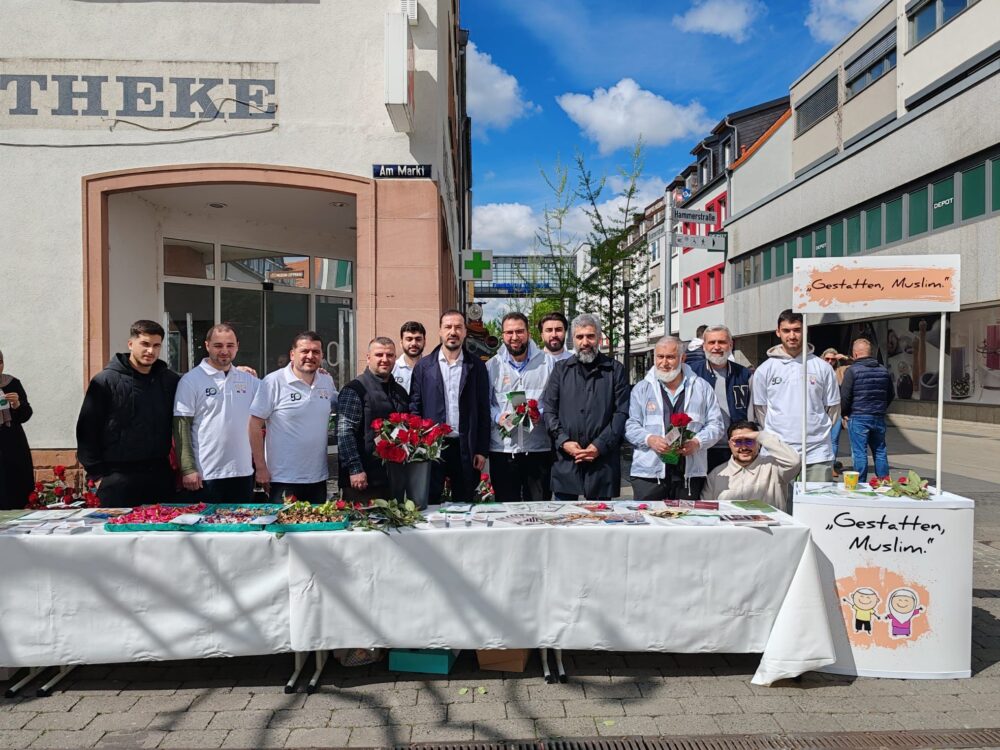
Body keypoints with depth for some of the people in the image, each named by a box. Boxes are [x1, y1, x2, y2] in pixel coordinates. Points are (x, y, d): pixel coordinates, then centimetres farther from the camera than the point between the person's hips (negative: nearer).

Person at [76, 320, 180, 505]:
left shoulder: (170, 380, 6)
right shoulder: (105, 381, -4)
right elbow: (87, 429, -3)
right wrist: (96, 474, -5)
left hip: (160, 475, 3)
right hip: (118, 477, -3)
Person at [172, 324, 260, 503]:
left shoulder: (249, 380, 9)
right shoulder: (190, 381, -4)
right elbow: (181, 428, -7)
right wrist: (188, 469, -13)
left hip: (242, 473, 4)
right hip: (203, 476, -4)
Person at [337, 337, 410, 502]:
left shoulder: (400, 391, 14)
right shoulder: (354, 389, -7)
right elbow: (345, 433, -14)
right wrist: (355, 469, -19)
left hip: (395, 478, 7)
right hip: (364, 479, -6)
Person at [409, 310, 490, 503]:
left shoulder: (476, 366, 5)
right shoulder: (424, 366, 6)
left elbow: (483, 410, 4)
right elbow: (415, 407, 4)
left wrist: (482, 450, -1)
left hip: (465, 449, 0)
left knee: (464, 504, 8)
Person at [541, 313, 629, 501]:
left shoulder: (615, 370, 6)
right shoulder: (561, 369, 12)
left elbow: (622, 413, 0)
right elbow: (548, 410, 7)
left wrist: (600, 446, -9)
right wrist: (563, 441, -6)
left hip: (602, 459, -1)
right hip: (565, 460, 1)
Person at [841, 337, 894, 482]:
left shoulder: (852, 370, -11)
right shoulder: (883, 370, 8)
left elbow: (845, 396, -13)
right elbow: (891, 394, 16)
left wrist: (845, 413, 1)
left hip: (858, 418, -5)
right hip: (879, 418, 5)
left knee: (859, 453, -1)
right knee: (880, 451, 14)